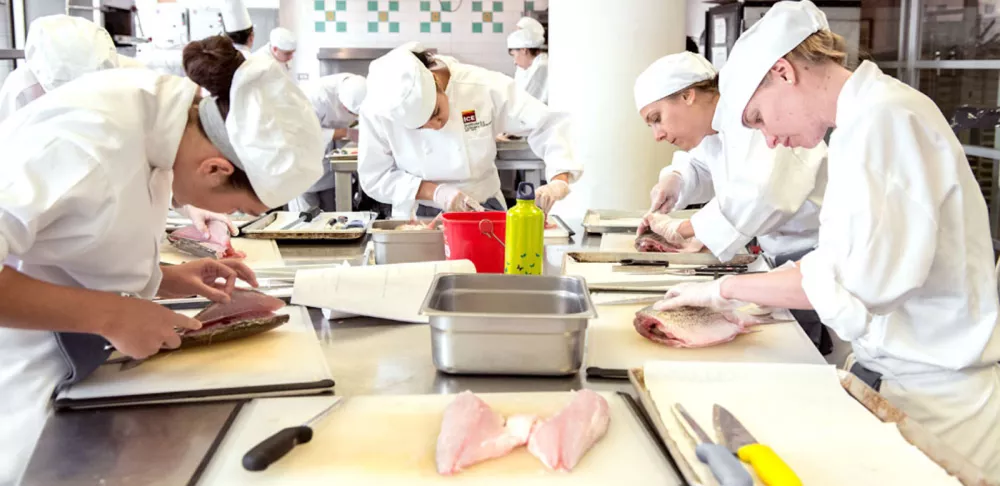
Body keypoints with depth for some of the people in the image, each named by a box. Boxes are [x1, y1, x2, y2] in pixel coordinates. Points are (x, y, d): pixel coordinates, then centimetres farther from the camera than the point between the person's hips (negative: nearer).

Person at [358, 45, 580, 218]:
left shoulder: (484, 86, -17)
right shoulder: (377, 111, -16)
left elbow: (548, 124, -14)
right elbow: (374, 178, -8)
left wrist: (560, 181, -30)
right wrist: (435, 192, -21)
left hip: (485, 210, 0)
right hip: (419, 217, 0)